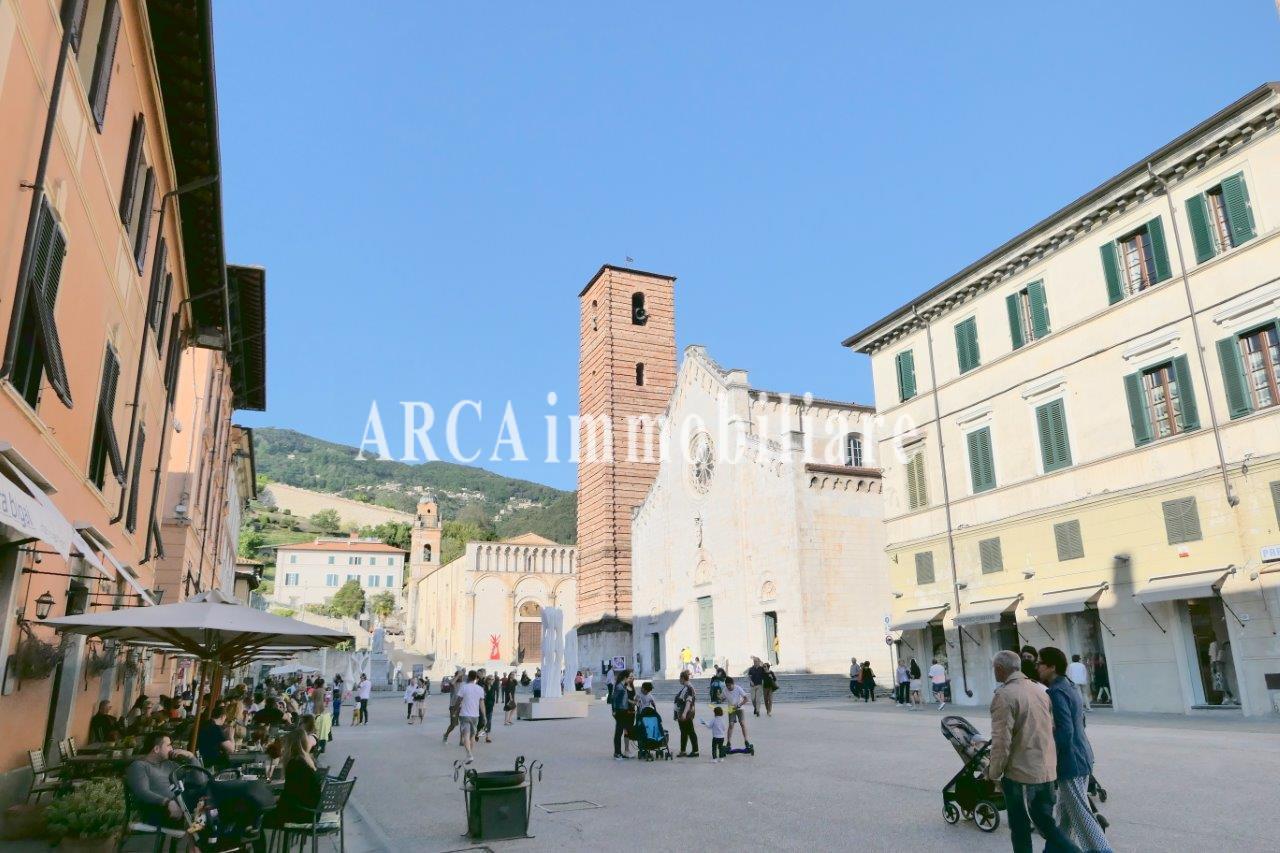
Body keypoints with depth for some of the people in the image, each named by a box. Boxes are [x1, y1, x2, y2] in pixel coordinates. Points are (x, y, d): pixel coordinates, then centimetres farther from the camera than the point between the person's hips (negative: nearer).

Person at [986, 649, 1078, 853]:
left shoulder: (1004, 695, -17)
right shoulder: (1040, 690, 6)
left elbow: (1002, 741, -18)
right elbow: (1052, 729, 12)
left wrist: (994, 772, -5)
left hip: (1020, 773, -7)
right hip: (1047, 771, 7)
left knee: (1020, 829, 9)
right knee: (1046, 824, 18)